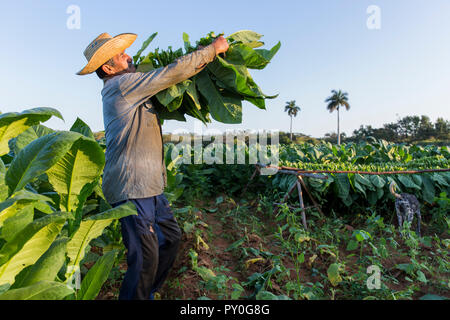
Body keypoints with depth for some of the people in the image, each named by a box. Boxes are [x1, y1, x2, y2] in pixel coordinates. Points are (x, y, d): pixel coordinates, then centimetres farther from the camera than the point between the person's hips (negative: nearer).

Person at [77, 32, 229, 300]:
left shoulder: (129, 90, 21)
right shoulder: (121, 84, -8)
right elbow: (174, 73, -11)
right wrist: (213, 49, -1)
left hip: (149, 185, 10)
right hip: (131, 187, -10)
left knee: (171, 237, 16)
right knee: (145, 257, -7)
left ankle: (147, 293, 34)